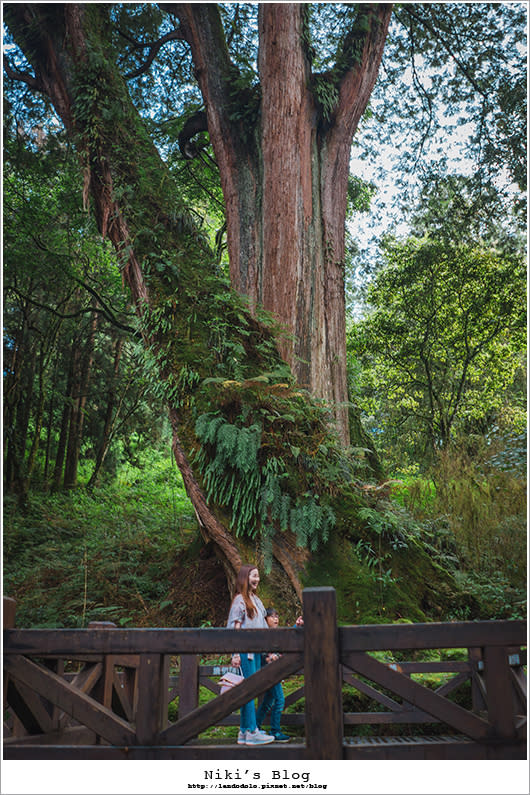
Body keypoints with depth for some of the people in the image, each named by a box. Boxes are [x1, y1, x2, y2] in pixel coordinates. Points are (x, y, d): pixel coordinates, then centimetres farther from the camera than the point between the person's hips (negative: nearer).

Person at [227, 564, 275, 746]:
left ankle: (244, 731, 18)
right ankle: (251, 732, 0)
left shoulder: (256, 599, 16)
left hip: (256, 651, 8)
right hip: (245, 651, -8)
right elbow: (235, 627, -12)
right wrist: (236, 654, -17)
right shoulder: (239, 600, -8)